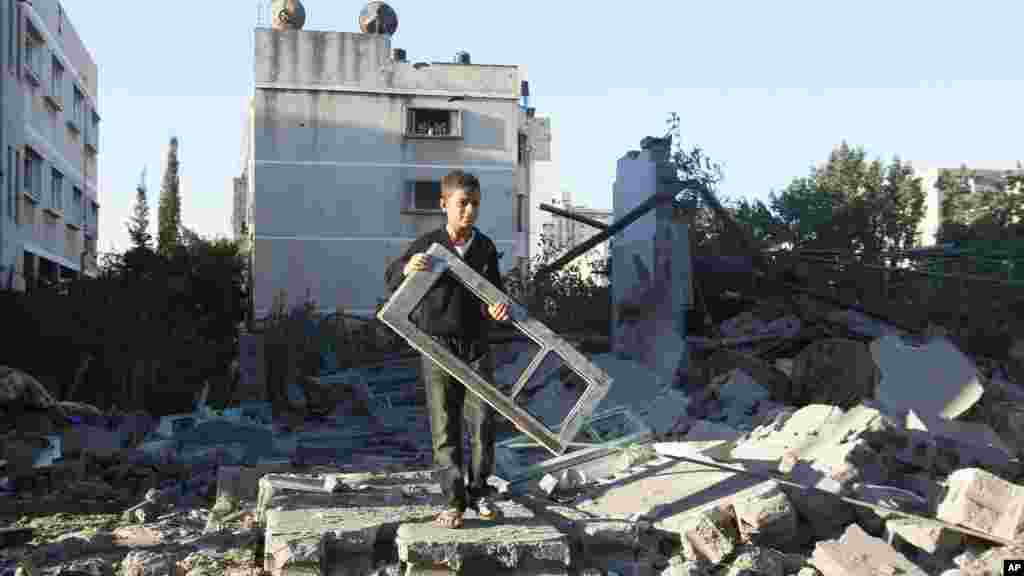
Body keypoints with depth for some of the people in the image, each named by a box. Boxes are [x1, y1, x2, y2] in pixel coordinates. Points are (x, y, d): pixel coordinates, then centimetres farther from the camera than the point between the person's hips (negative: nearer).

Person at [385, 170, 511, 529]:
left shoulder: (486, 248, 3)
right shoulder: (427, 245, -5)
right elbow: (392, 282, -1)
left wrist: (499, 307, -10)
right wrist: (407, 269, -24)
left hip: (476, 347, 2)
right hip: (437, 346, -2)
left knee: (483, 421, 0)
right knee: (445, 427, 2)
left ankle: (479, 490, 18)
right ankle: (454, 500, 11)